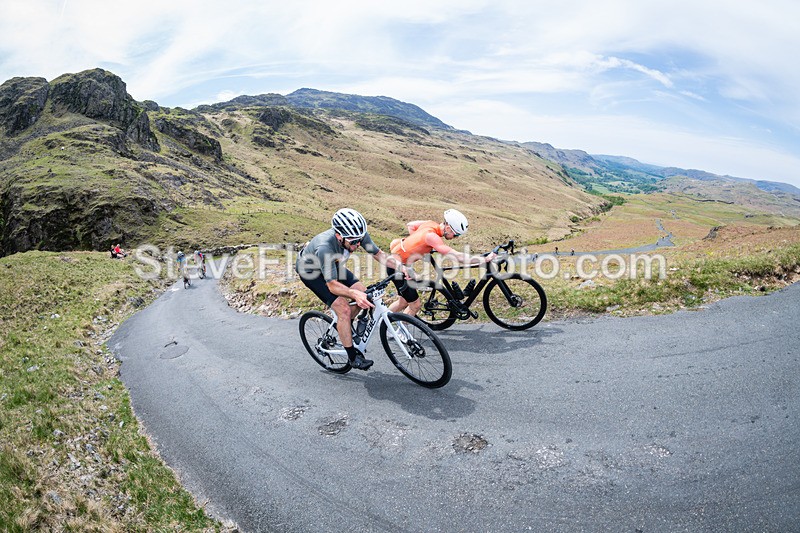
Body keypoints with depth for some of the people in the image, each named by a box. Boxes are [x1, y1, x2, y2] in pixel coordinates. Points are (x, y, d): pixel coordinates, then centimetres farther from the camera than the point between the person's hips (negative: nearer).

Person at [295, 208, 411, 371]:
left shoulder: (358, 235, -27)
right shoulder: (324, 248, -43)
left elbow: (379, 254, -16)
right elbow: (333, 285, -39)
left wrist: (401, 267, -32)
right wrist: (355, 294, -56)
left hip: (332, 264, 6)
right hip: (309, 270, -6)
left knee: (364, 295, -6)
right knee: (344, 309, -18)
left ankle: (343, 325, 21)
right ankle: (353, 357, -1)